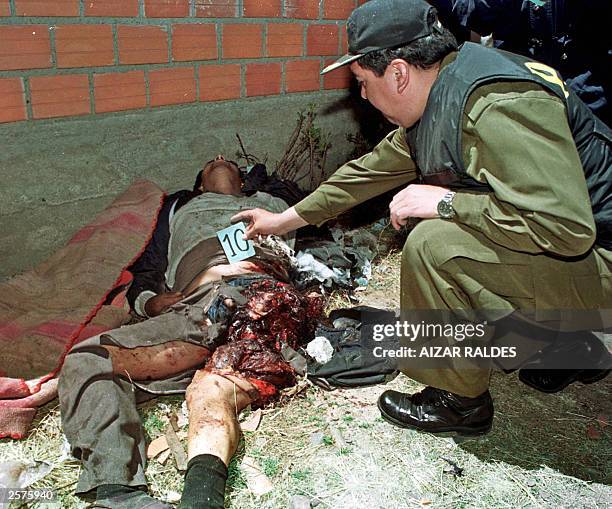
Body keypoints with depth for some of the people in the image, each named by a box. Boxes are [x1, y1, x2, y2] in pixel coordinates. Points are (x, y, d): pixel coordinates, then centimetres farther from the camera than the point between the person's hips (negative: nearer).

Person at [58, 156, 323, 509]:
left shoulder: (268, 202, 43)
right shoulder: (178, 207, 44)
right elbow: (143, 279, 33)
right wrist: (155, 302, 7)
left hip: (262, 294, -2)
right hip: (195, 306, 2)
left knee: (212, 393, -35)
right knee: (85, 360, -23)